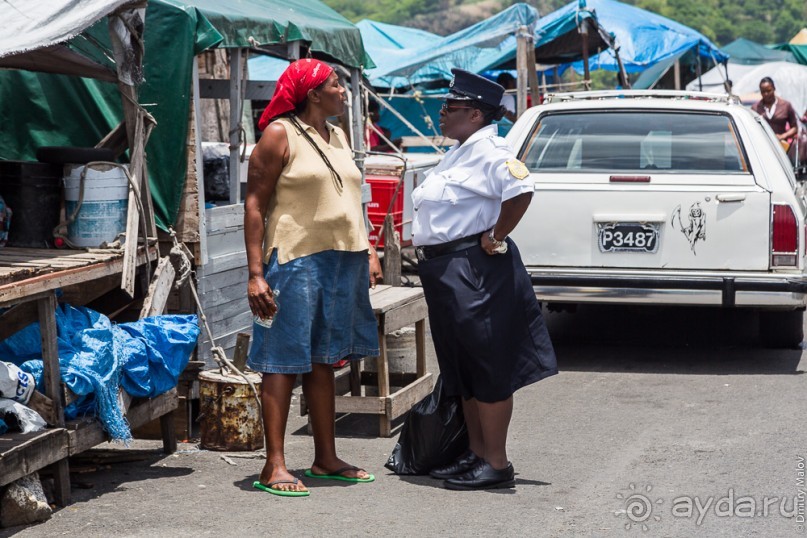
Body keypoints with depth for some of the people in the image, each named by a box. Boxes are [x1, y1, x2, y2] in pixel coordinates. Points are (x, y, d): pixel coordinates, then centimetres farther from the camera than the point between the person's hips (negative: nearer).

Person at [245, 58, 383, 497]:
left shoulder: (337, 138, 17)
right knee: (284, 361, -6)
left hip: (343, 262, 8)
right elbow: (255, 204, -10)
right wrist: (255, 274, -17)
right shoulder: (280, 135, -6)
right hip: (296, 259, -8)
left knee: (323, 361, 12)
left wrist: (368, 252, 16)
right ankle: (274, 465, -5)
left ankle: (326, 458, 18)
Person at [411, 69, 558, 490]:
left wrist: (496, 239, -22)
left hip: (475, 271, -11)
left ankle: (497, 464, 0)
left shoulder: (487, 151, -15)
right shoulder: (459, 152, 17)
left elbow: (521, 191, -30)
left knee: (487, 369, -5)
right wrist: (427, 254, 18)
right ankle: (477, 454, 25)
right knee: (461, 369, 16)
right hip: (445, 273, 11)